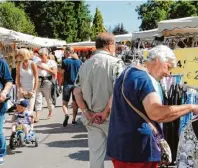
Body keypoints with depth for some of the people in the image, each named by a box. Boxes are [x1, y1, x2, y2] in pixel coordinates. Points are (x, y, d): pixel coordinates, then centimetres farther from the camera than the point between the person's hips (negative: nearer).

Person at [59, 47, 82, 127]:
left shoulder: (65, 61, -6)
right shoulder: (79, 61, 5)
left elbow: (63, 75, -7)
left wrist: (60, 85, 1)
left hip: (67, 84, -3)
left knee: (65, 102, 4)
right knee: (75, 102, 12)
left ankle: (66, 114, -21)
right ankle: (74, 119, 15)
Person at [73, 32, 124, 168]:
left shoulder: (85, 65, 6)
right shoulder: (115, 62, -9)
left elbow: (77, 92, 1)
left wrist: (87, 112, -2)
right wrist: (106, 112, -14)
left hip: (91, 118, 5)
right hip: (110, 116, -4)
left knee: (95, 152, 13)